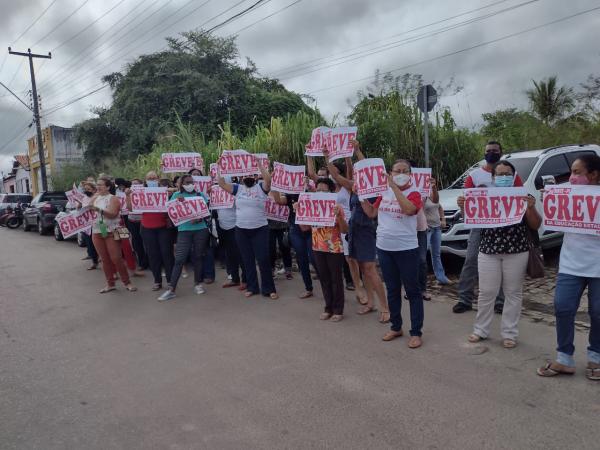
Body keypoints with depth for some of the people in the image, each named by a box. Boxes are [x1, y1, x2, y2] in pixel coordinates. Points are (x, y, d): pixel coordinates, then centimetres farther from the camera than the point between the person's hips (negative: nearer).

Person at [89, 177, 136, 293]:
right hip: (97, 232, 5)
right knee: (105, 260, 8)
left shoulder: (113, 199, -6)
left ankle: (127, 282, 5)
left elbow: (113, 214, -20)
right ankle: (110, 284, 16)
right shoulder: (94, 198, 12)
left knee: (116, 259, -6)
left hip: (111, 233, -5)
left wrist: (98, 210, -31)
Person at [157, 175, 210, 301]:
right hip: (184, 230, -1)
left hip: (200, 230, 1)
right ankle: (171, 289, -3)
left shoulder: (200, 194, 9)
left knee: (197, 257, 7)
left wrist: (200, 218, -13)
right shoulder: (177, 195, 7)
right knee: (179, 259, -6)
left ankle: (198, 284, 23)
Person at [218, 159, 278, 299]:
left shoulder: (261, 187, 0)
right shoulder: (238, 188, 9)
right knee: (247, 260, 11)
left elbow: (268, 178, -19)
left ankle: (269, 289, 7)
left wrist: (258, 163, -16)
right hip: (241, 230, 4)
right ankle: (252, 287, 23)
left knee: (263, 259, -4)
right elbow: (222, 183, 2)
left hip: (260, 229, -3)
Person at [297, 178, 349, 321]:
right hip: (318, 249, 5)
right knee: (324, 279, 13)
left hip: (334, 249, -5)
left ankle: (338, 310, 17)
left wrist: (338, 215, -27)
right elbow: (304, 227, 7)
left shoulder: (337, 207, -9)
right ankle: (328, 308, 26)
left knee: (336, 279, 5)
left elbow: (345, 230, -12)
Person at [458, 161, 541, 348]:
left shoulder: (522, 196, 1)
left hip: (517, 252, -1)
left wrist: (531, 208, -18)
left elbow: (535, 226, 0)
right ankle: (481, 330, 21)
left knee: (513, 293, 7)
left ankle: (509, 333, 18)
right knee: (486, 292, 7)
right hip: (488, 251, 1)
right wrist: (463, 207, -10)